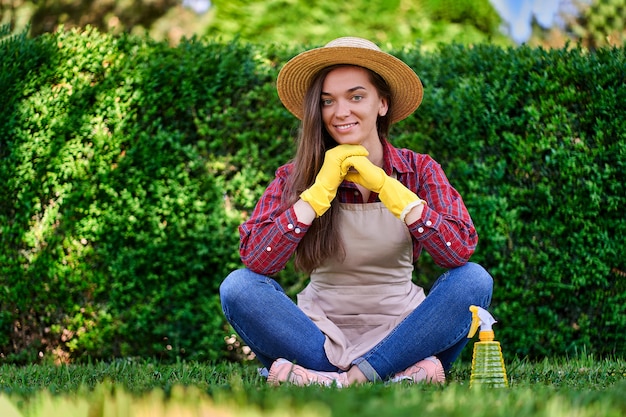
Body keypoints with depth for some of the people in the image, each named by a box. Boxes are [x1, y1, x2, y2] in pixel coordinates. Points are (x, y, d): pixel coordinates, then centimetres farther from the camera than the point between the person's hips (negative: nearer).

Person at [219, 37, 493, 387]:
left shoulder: (418, 170, 0)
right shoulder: (295, 177, -1)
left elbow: (461, 251, -17)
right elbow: (256, 260, -17)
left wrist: (385, 186, -21)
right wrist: (322, 188, -19)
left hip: (399, 330, 0)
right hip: (323, 332, 0)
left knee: (474, 279, -25)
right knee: (239, 286, -24)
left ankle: (352, 379, -26)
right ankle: (395, 375, -27)